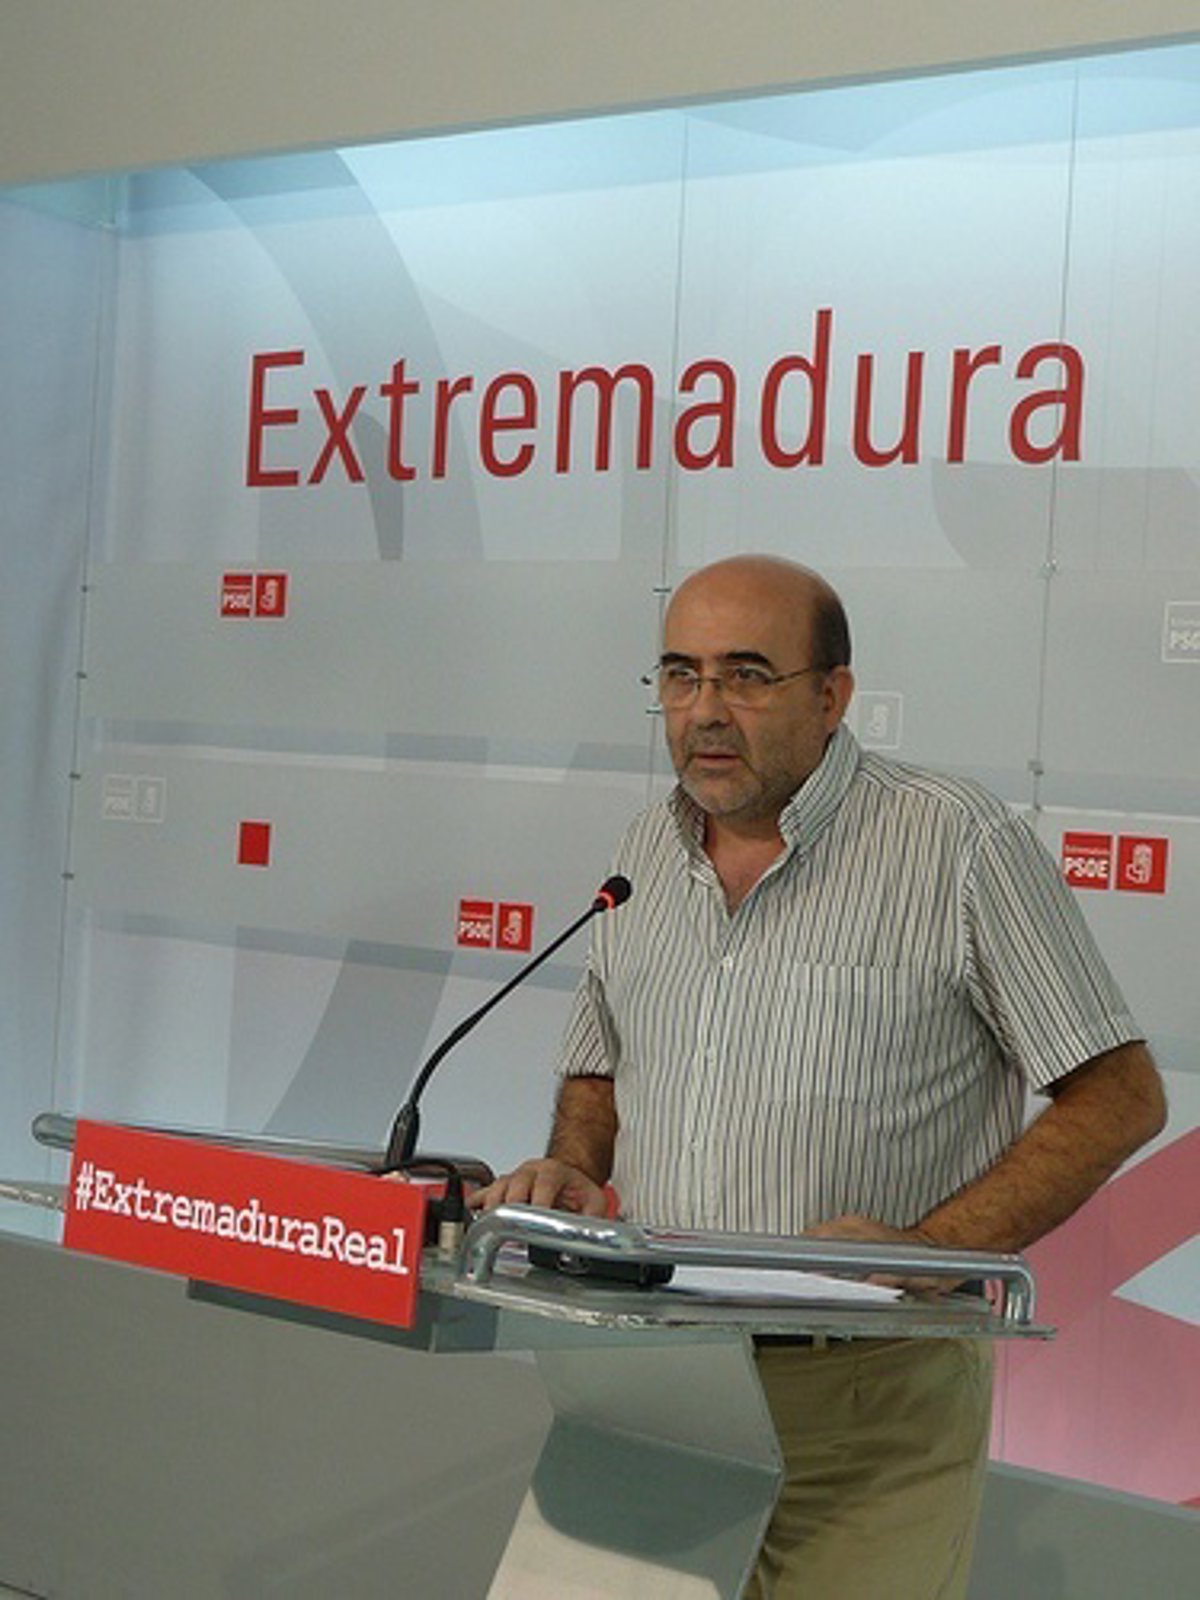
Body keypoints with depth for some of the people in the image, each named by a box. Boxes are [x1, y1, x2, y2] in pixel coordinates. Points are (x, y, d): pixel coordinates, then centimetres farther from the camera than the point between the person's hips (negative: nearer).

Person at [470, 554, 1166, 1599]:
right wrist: (574, 1171, 1)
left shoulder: (960, 845, -10)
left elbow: (1119, 1097, -9)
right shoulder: (649, 853, 10)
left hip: (869, 1401, -5)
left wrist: (929, 1250, -20)